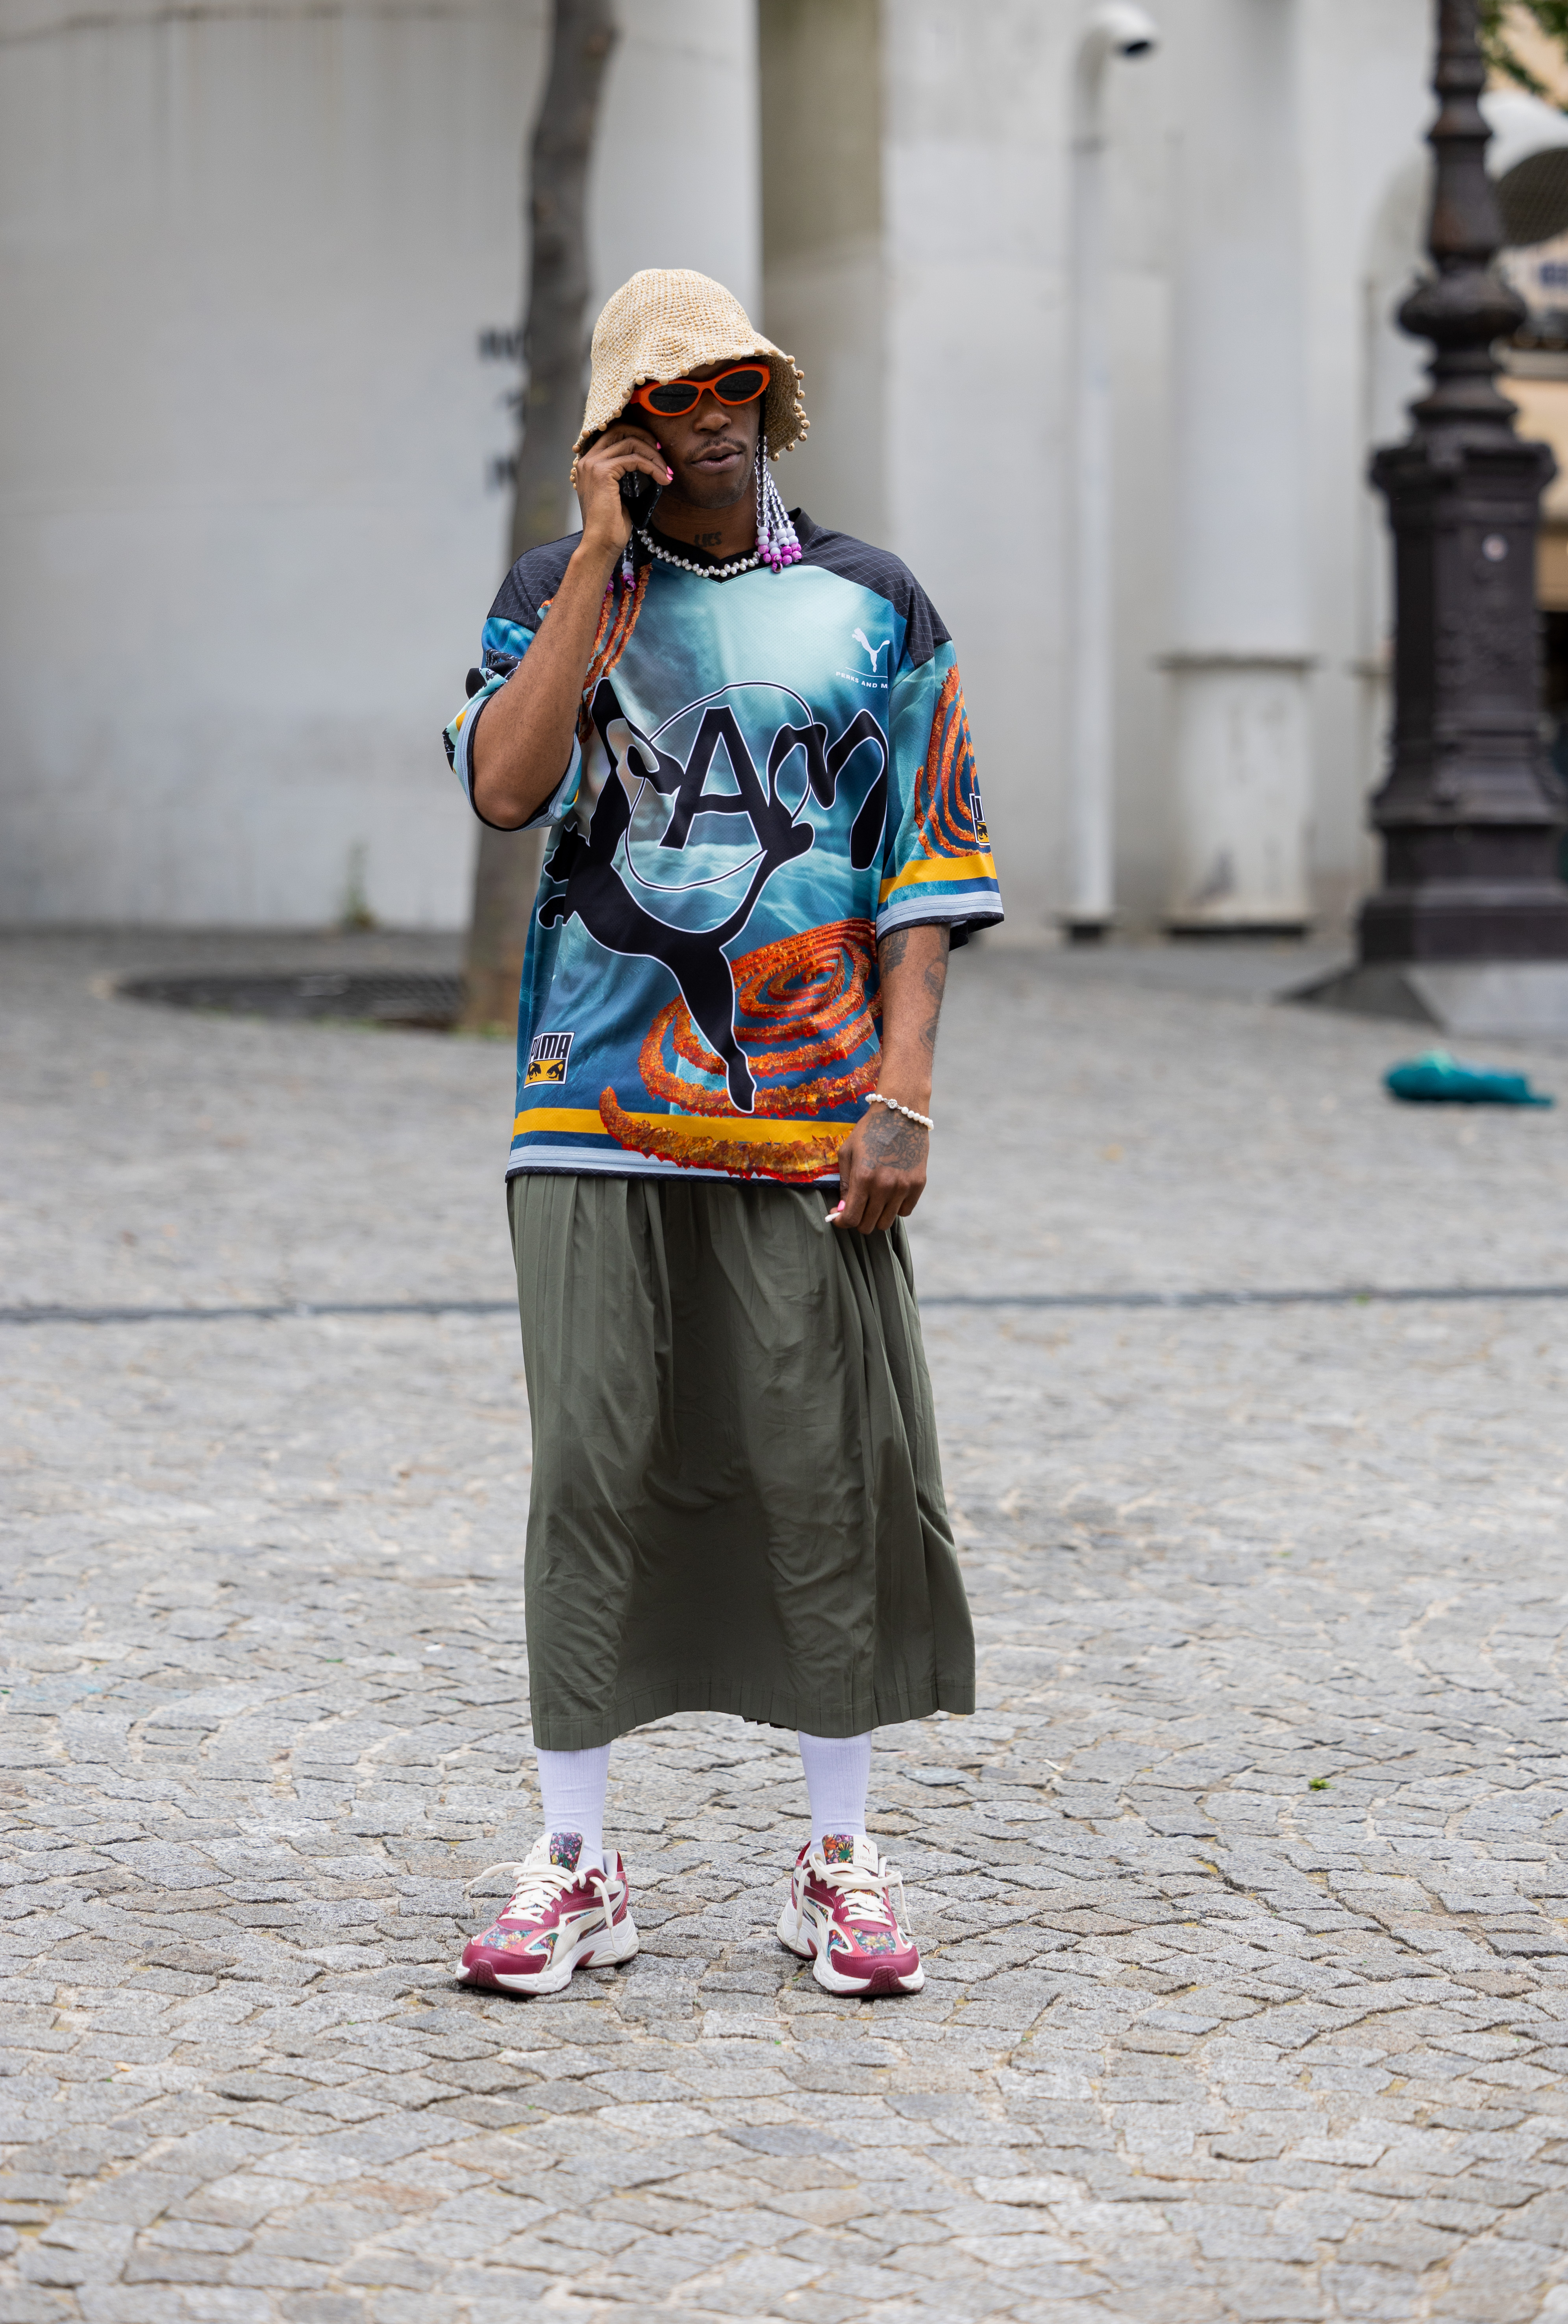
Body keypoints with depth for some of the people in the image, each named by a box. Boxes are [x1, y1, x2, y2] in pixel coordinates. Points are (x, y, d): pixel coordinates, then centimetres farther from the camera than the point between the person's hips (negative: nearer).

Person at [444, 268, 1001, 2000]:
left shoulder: (873, 608, 8)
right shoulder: (558, 593, 7)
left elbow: (926, 875, 6)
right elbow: (503, 788, -11)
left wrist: (902, 1097, -4)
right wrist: (604, 556, -11)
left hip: (813, 1119, 0)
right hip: (598, 1114, 0)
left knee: (827, 1475, 0)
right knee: (594, 1471, 0)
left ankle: (840, 1861, 12)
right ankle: (573, 1866, 9)